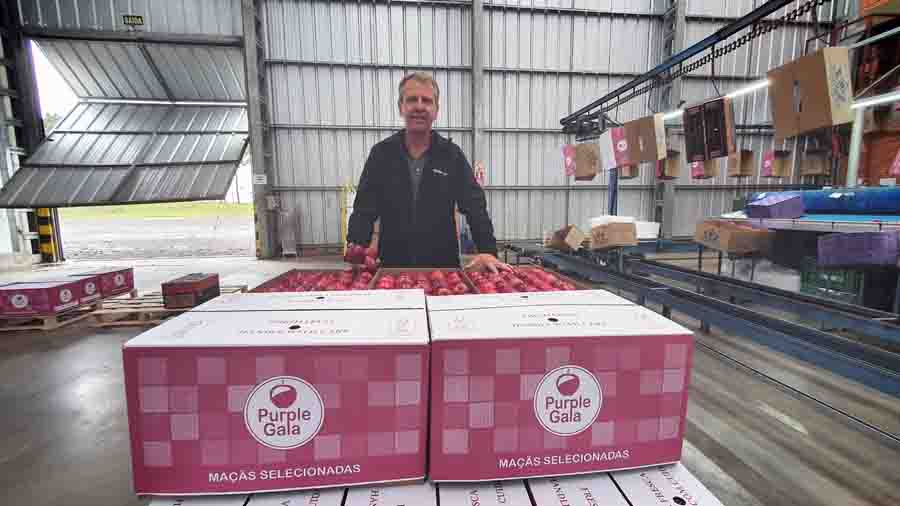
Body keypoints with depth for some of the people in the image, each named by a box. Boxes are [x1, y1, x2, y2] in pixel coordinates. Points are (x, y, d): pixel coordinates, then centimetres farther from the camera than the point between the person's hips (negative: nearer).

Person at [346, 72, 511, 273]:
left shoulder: (452, 155, 1)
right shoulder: (381, 153, 2)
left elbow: (474, 206, -5)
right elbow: (364, 208, 0)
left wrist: (487, 250, -19)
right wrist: (356, 245, -18)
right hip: (392, 266, 1)